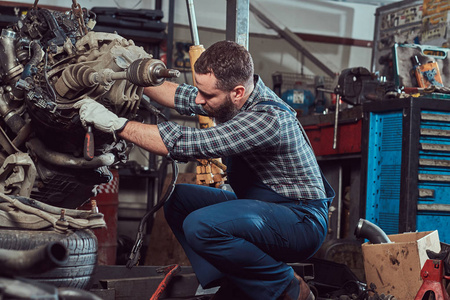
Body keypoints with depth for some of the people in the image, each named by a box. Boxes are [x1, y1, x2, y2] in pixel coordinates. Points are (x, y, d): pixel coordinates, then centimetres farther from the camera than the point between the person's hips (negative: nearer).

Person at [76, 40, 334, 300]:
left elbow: (185, 144, -32)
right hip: (262, 205, 10)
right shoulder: (236, 100, -1)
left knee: (201, 226, -29)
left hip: (302, 219, -10)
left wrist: (116, 124, -27)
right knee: (177, 199, 9)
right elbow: (179, 96, 16)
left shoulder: (266, 118, -29)